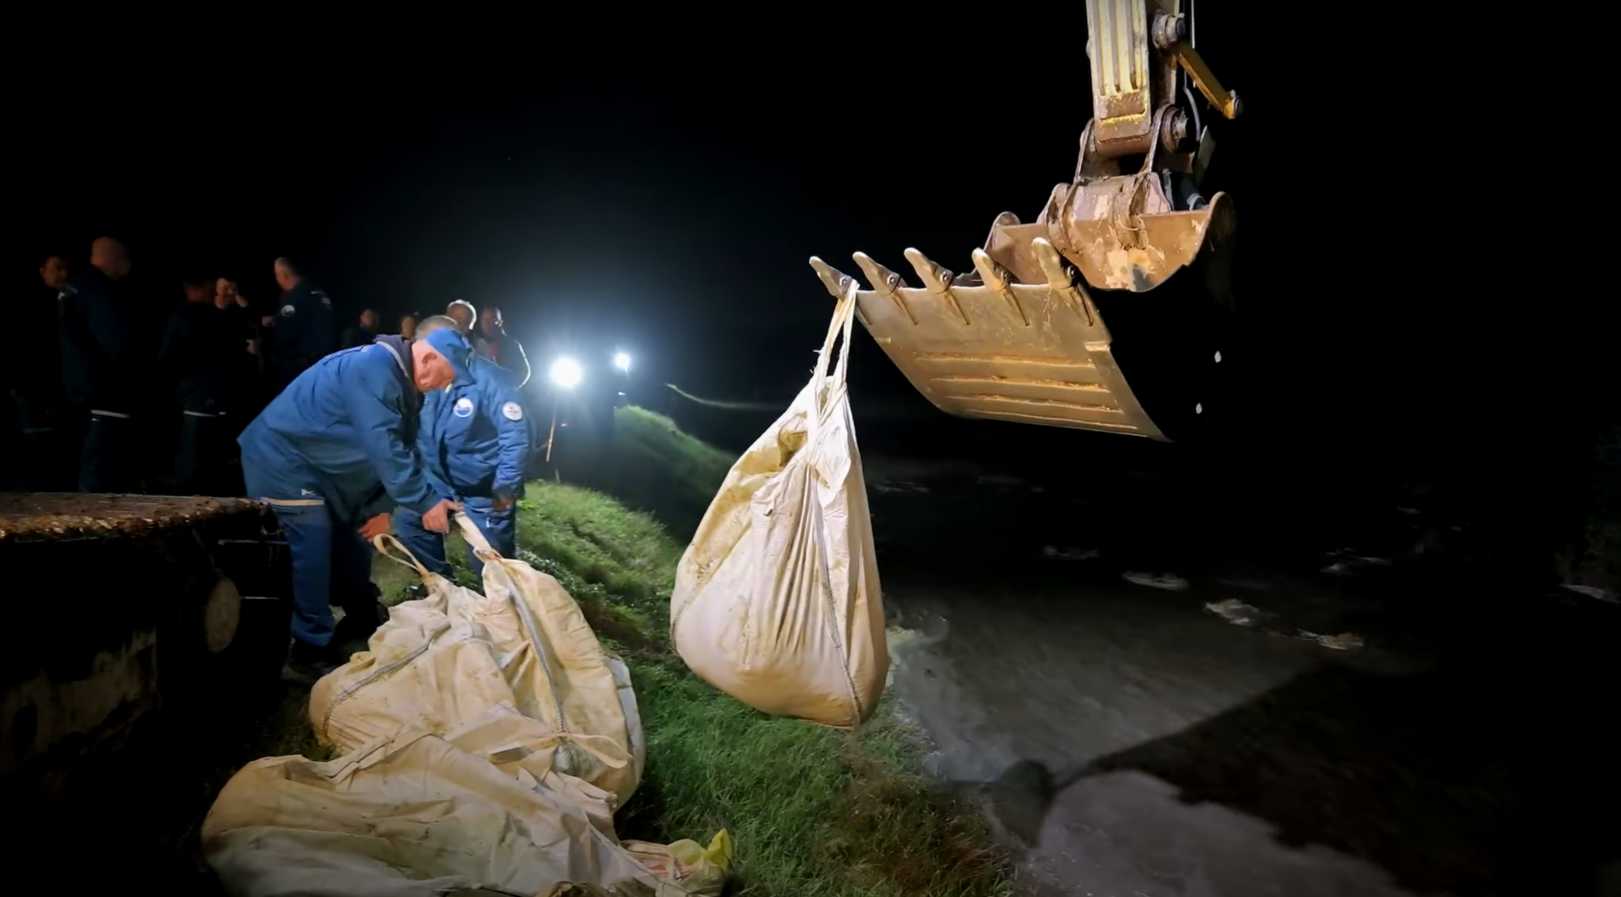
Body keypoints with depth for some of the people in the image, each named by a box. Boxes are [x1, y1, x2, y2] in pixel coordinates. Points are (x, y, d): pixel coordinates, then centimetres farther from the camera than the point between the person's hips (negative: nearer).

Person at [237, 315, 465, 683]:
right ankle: (310, 656, -1)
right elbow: (384, 449, -31)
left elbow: (396, 447, 8)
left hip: (318, 468, 10)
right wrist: (425, 502, -28)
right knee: (311, 557, -10)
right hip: (284, 463, -10)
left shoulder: (399, 380, 5)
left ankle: (365, 619, 34)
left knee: (346, 546, 17)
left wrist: (381, 506, 0)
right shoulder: (374, 368, -27)